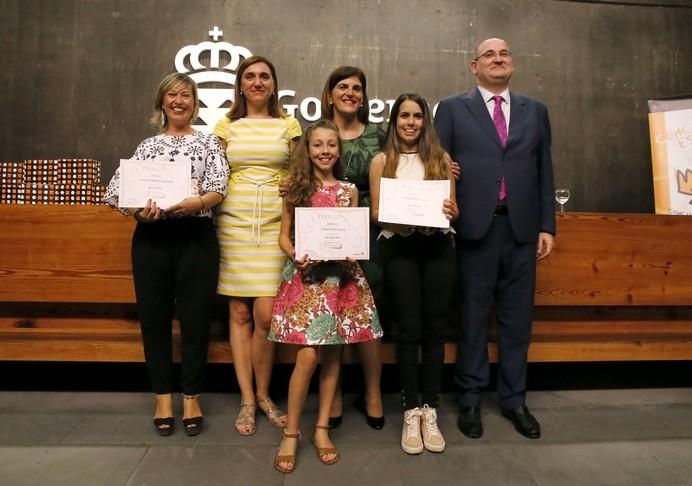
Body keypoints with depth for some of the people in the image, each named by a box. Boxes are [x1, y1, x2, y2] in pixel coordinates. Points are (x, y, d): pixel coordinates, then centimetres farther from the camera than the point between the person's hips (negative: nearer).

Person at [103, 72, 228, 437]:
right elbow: (117, 189, 5)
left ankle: (192, 397, 18)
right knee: (154, 317, 6)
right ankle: (163, 397, 23)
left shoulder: (209, 142, 9)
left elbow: (218, 187, -5)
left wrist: (197, 204, -25)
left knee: (195, 317, 1)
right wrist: (137, 211, -15)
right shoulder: (147, 146, 14)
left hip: (196, 236, -2)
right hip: (151, 237, 2)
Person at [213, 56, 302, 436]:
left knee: (265, 315, -7)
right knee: (239, 312, 3)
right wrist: (209, 209, -1)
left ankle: (263, 395, 15)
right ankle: (247, 400, 17)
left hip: (275, 225, -1)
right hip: (234, 224, 1)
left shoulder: (288, 125, 10)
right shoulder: (226, 125, 11)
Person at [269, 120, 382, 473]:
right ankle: (291, 433, 10)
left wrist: (353, 254, -10)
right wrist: (295, 256, -15)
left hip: (341, 277, 2)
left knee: (332, 354, 7)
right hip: (306, 276, -2)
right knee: (308, 356, -8)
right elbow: (284, 236, 4)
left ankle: (322, 428, 22)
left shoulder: (349, 190, 9)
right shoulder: (296, 188, 4)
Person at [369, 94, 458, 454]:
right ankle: (411, 411, 10)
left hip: (439, 246, 2)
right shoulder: (382, 160, 8)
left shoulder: (441, 158, 13)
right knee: (409, 328, -2)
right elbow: (376, 212, 2)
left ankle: (430, 410, 14)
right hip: (399, 246, -2)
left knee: (435, 327, 2)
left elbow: (454, 209, 12)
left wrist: (449, 210, -11)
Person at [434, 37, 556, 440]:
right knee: (473, 317, 5)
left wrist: (547, 226, 6)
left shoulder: (535, 111, 15)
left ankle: (514, 399, 24)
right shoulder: (453, 108, 7)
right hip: (475, 227, -2)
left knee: (517, 318, 9)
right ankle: (471, 399, 20)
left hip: (522, 228, 3)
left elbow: (544, 172, 12)